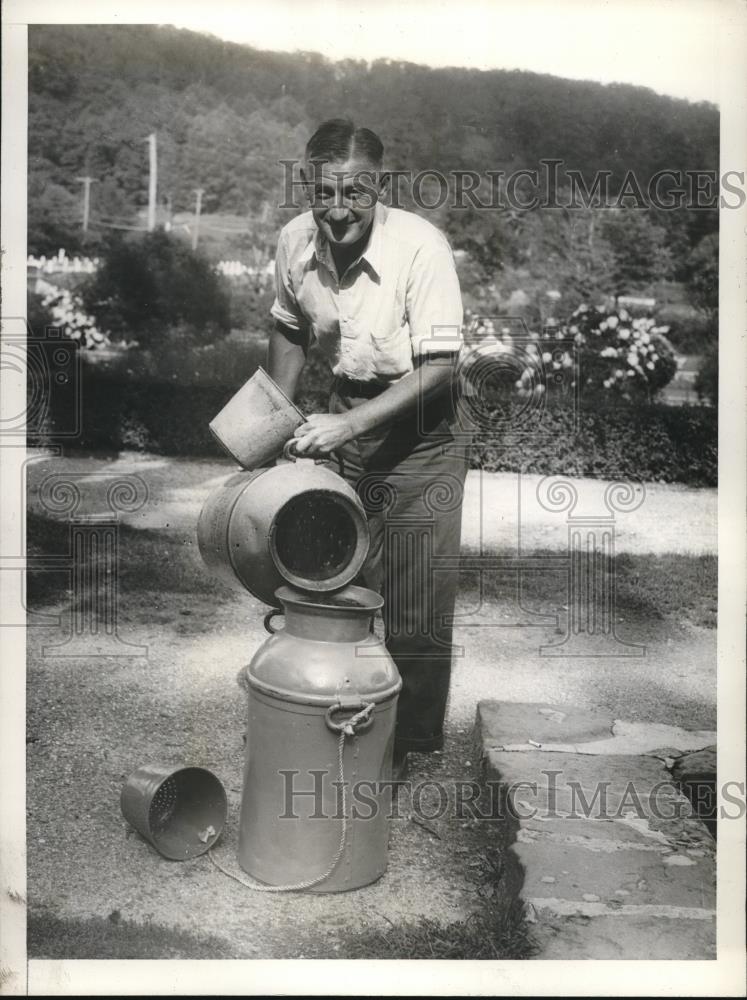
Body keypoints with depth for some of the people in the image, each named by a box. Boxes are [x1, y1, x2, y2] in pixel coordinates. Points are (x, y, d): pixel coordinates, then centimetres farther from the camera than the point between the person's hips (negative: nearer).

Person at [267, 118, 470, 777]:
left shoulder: (421, 248, -23)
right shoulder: (296, 240, -7)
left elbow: (439, 367, -22)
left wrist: (350, 425, -28)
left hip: (419, 425, -4)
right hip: (345, 413, 5)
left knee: (416, 596, -1)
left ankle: (412, 741, 19)